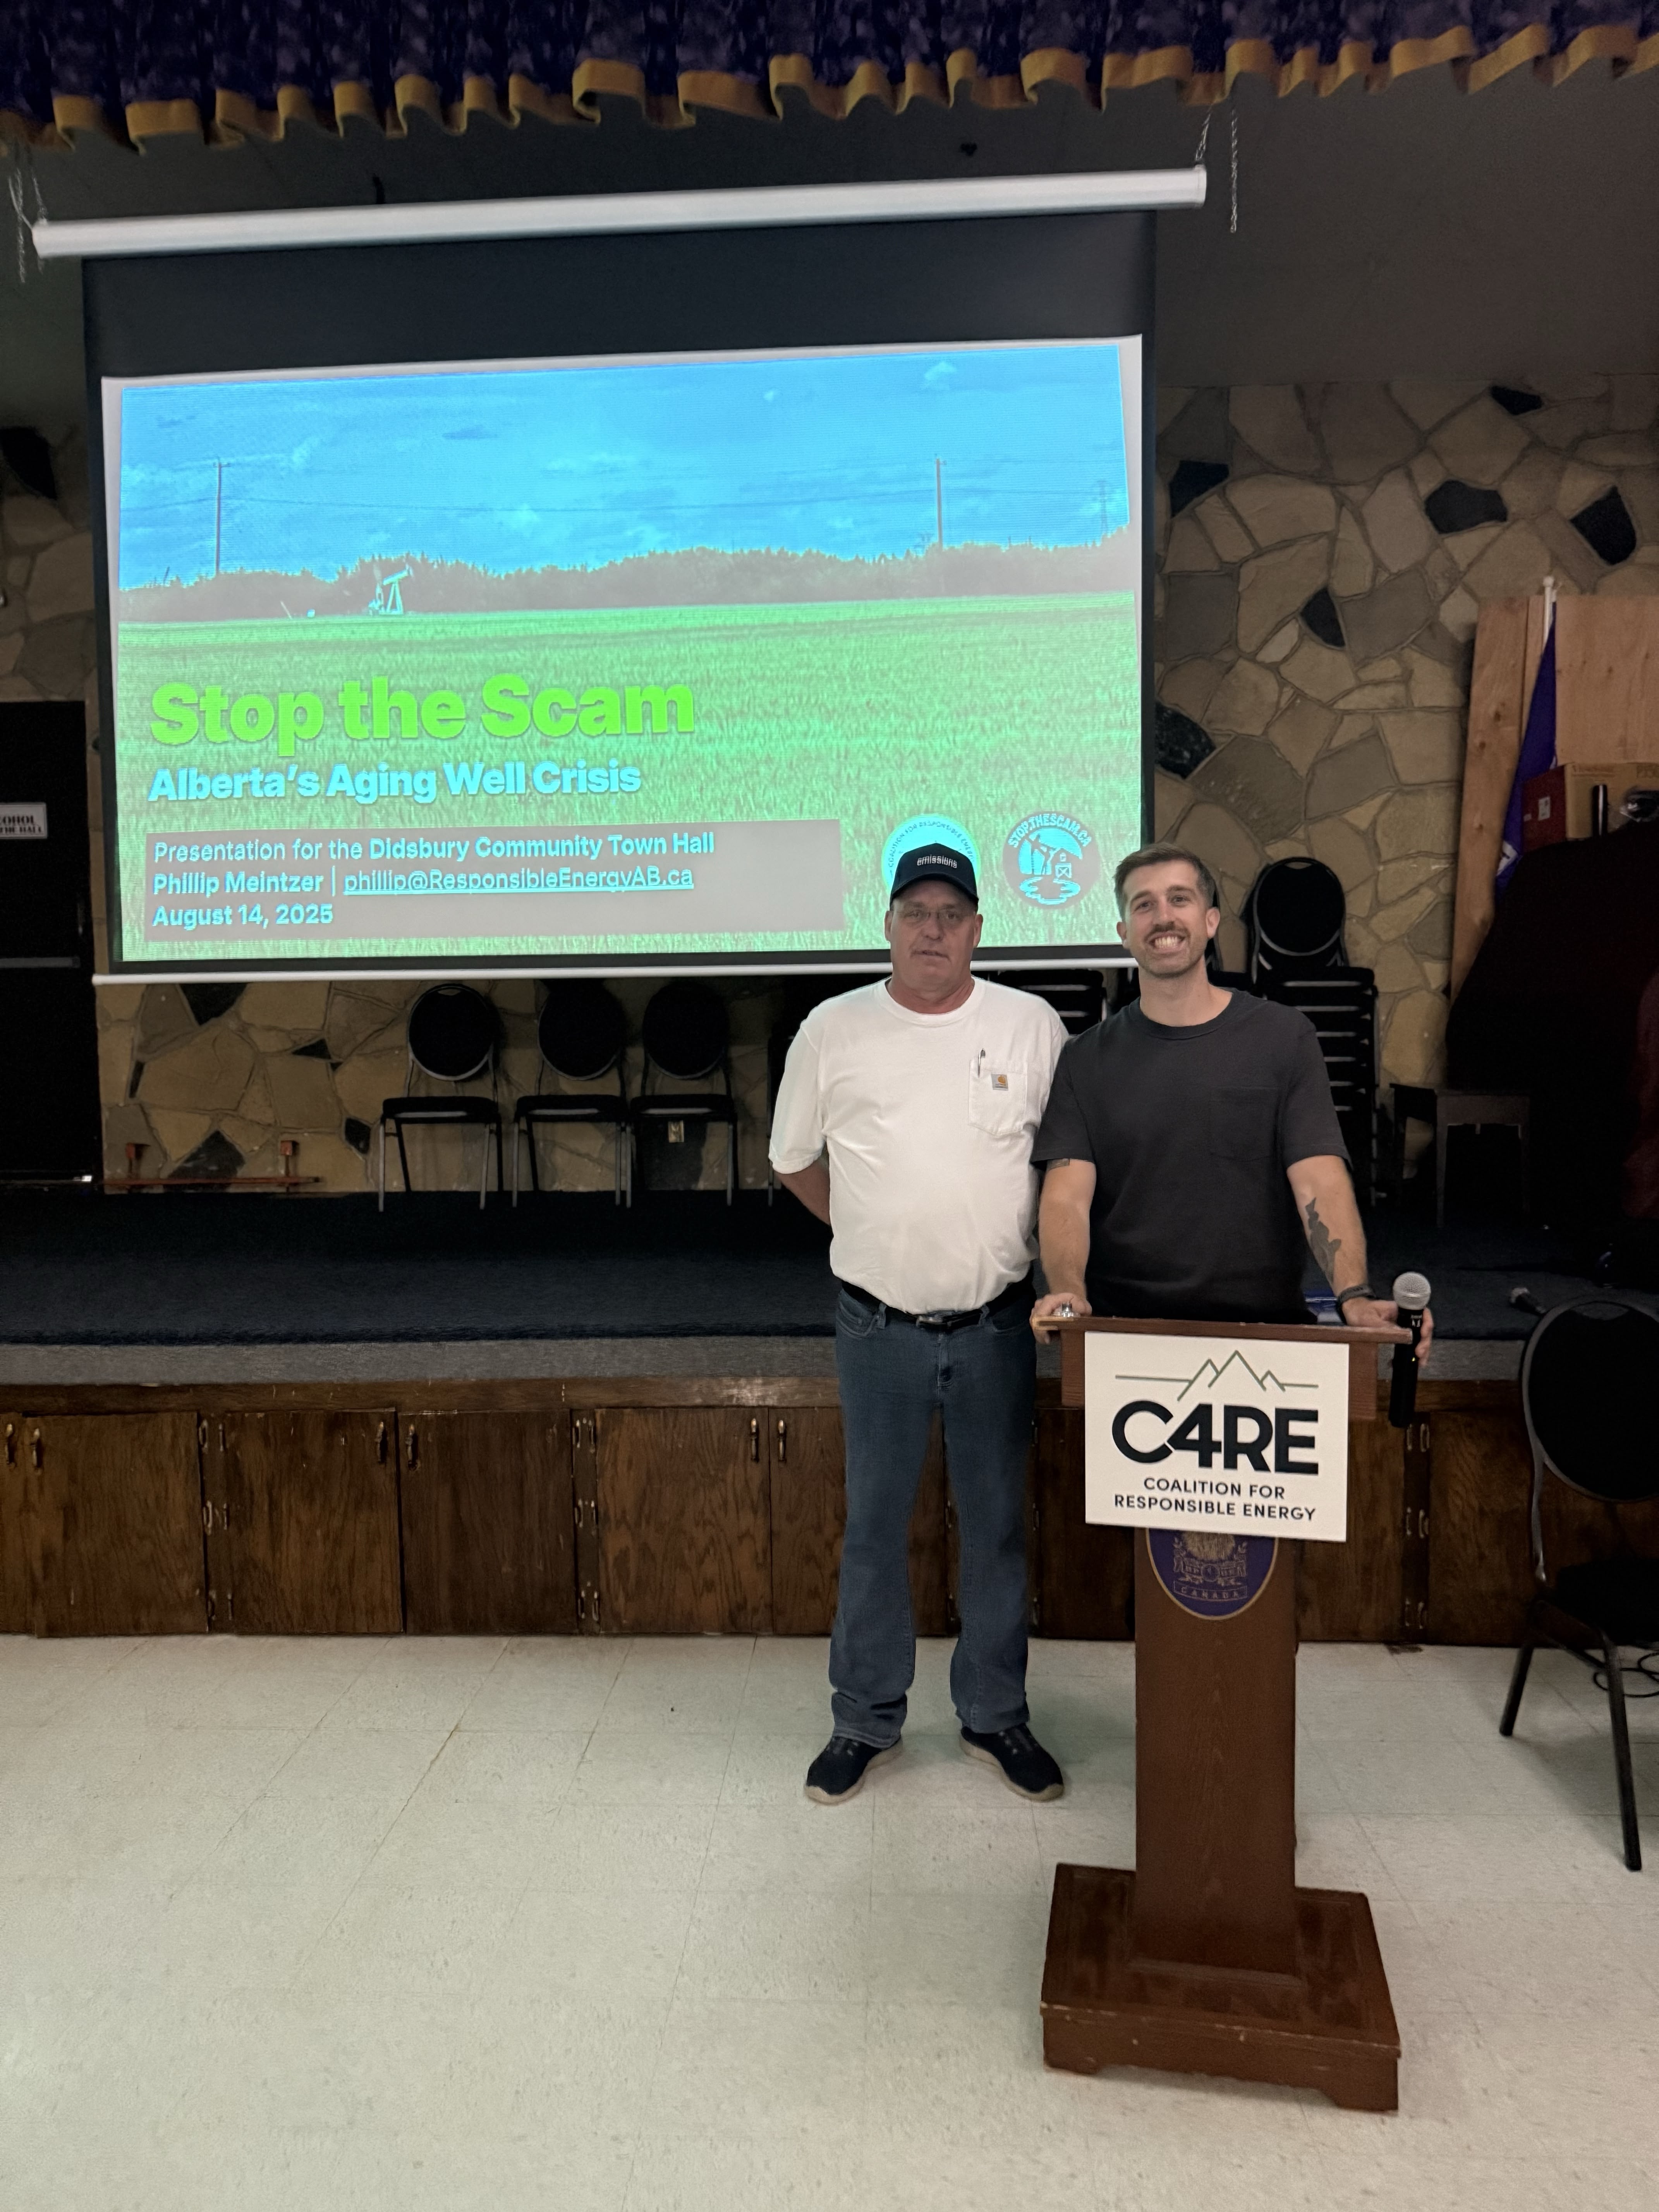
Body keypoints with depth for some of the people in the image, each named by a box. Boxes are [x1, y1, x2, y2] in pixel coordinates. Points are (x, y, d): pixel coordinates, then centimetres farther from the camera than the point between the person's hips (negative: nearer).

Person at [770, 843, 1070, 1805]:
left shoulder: (1032, 1026, -2)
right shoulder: (834, 1031, -2)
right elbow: (796, 1161, 10)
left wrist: (1035, 1248, 3)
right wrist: (875, 1236, 8)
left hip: (997, 1325, 1)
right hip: (879, 1328, 0)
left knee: (998, 1527, 13)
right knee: (874, 1529, 11)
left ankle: (996, 1715, 32)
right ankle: (867, 1721, 29)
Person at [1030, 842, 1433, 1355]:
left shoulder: (1284, 1038, 2)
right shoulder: (1087, 1059, 5)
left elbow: (1320, 1182, -7)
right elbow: (1067, 1196, -5)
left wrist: (1355, 1295, -23)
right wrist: (1067, 1292, -24)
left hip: (1264, 1327, 0)